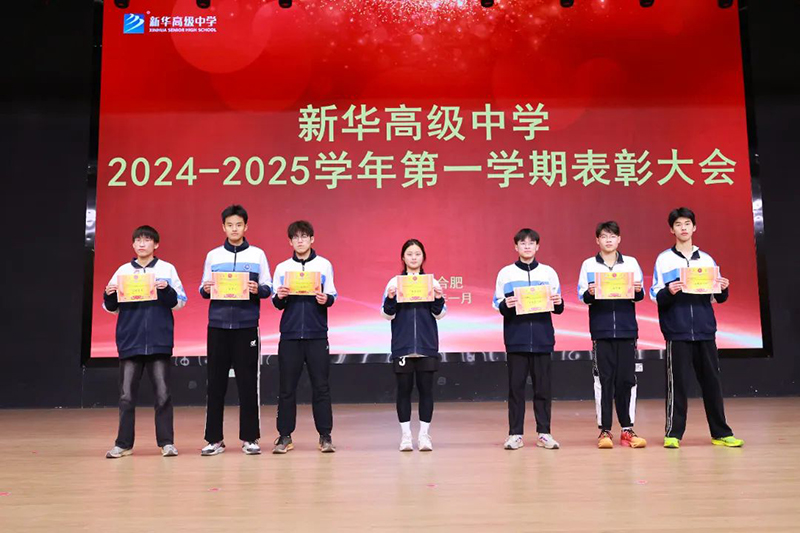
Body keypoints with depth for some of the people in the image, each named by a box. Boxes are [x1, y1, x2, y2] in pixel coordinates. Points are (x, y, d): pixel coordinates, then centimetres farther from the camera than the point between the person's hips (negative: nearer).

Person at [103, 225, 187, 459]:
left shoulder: (167, 269, 5)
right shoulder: (122, 271, 9)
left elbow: (180, 302, 2)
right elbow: (111, 308, 12)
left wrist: (166, 289, -16)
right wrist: (109, 295, -8)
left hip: (158, 341, -2)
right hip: (130, 341, 2)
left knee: (163, 393, 1)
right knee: (126, 395, 5)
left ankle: (166, 442, 8)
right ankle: (123, 443, 14)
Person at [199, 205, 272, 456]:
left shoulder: (257, 254, 6)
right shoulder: (213, 255, 10)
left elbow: (268, 288, 4)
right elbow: (203, 290, 10)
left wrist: (257, 289, -17)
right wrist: (205, 289, -12)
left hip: (247, 325, -1)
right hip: (218, 325, 1)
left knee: (248, 382, 1)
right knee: (215, 382, 3)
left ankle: (250, 438, 10)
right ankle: (214, 439, 12)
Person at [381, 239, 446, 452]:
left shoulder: (432, 282, 7)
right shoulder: (395, 282, 4)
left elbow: (439, 314, 5)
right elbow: (387, 314, 0)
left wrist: (439, 298, -14)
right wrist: (390, 298, -19)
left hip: (427, 344, 1)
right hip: (402, 344, -1)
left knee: (426, 388, 3)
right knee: (404, 388, 4)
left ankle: (424, 434, 12)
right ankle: (405, 434, 12)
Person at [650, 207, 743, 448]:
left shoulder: (707, 259, 13)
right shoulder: (664, 259, 4)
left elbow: (718, 297, 14)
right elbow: (656, 297, -2)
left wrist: (724, 289, -8)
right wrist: (669, 292, -23)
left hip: (705, 330, 3)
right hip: (677, 331, -3)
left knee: (712, 382, 8)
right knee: (677, 383, -1)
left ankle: (720, 433, 18)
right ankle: (673, 433, 6)